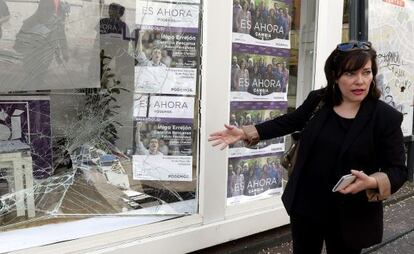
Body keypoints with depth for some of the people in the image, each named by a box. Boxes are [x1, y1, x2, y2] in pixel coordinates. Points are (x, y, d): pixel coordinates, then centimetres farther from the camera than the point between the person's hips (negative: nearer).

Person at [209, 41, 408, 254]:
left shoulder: (386, 118, -13)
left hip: (349, 216, -3)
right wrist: (245, 133, 3)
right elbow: (288, 122, 10)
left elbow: (398, 170, -10)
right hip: (306, 204, 4)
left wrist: (372, 182, -32)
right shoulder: (318, 100, -3)